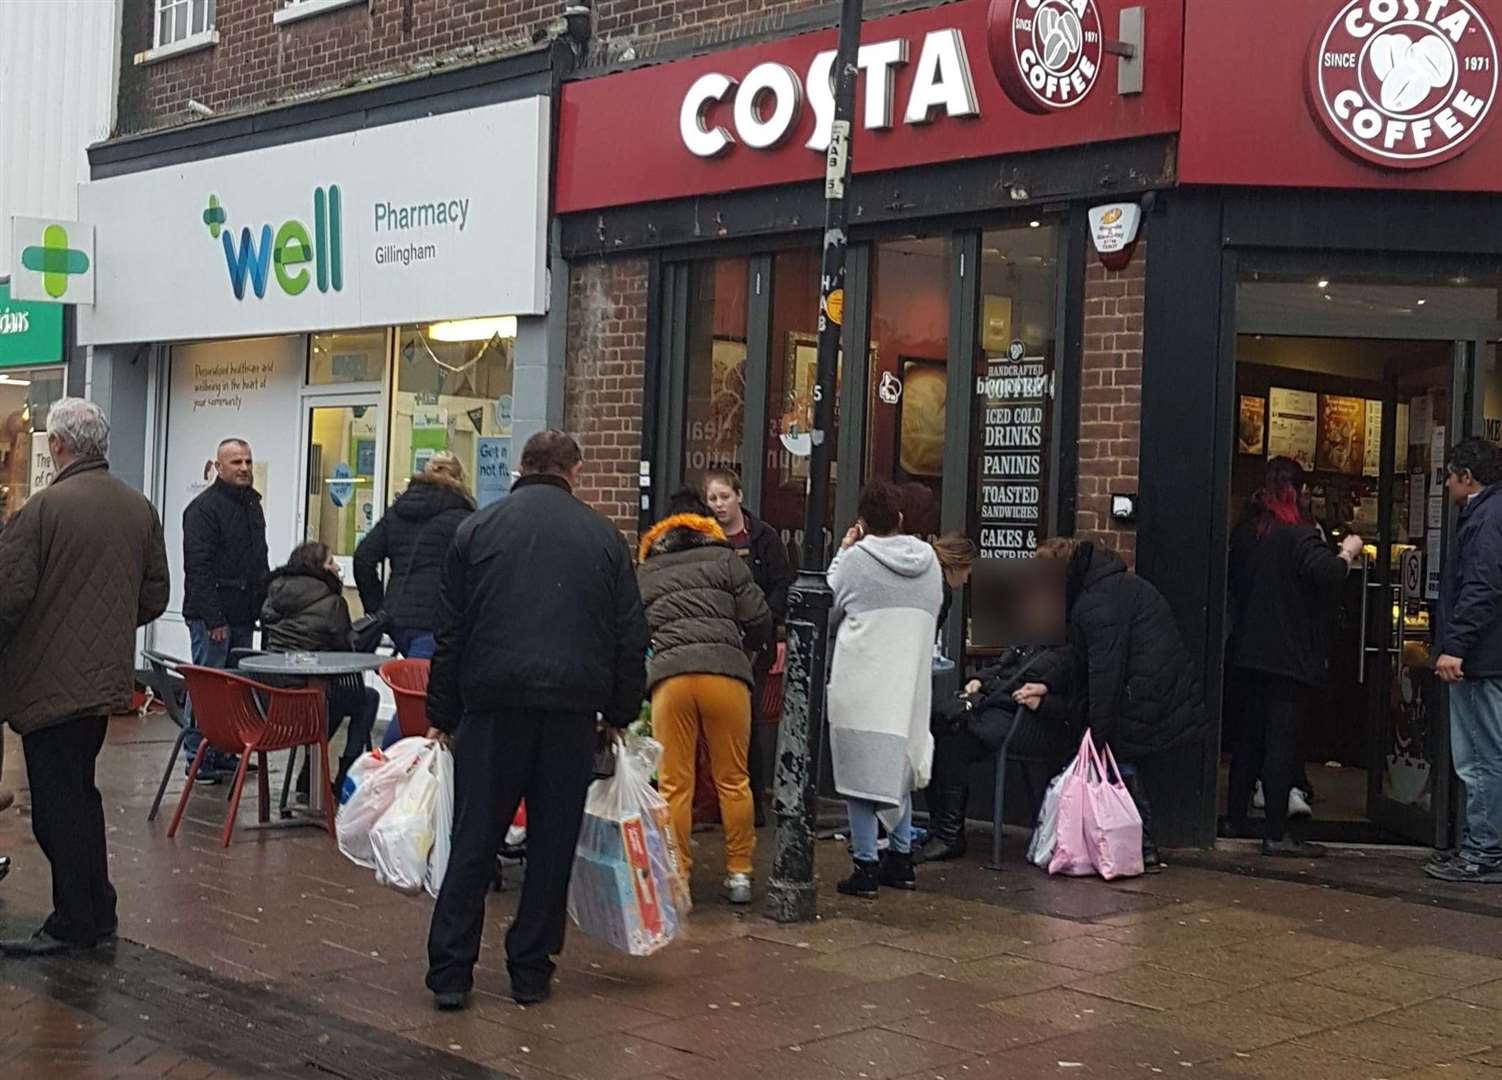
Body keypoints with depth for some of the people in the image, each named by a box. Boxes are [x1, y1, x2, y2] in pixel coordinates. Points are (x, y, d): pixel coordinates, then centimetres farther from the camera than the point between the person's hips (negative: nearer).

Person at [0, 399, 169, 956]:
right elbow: (155, 596, 10)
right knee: (81, 794, 19)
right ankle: (98, 915, 25)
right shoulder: (139, 508, 6)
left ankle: (74, 924, 6)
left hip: (48, 680, -7)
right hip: (107, 675, 7)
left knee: (56, 804, 1)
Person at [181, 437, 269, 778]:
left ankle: (224, 753, 19)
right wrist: (213, 619, -21)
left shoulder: (253, 506, 17)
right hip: (212, 618, -8)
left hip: (244, 617, 8)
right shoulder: (204, 508, -10)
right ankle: (198, 757, 4)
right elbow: (198, 568, -17)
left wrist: (265, 606, 16)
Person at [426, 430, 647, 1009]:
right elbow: (630, 636, 8)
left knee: (475, 837, 4)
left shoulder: (477, 528, 7)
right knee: (553, 841, 8)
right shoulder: (604, 536, 8)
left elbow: (450, 632, 6)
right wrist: (620, 714, 15)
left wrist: (442, 716, 11)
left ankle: (450, 970, 3)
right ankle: (531, 970, 13)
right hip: (572, 706, 0)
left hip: (493, 701, 0)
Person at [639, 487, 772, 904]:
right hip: (725, 673, -1)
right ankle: (739, 874, 13)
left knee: (674, 786, 5)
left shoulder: (643, 575, 21)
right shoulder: (726, 560, 13)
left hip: (667, 676, 1)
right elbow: (759, 619, 8)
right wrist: (747, 652, 28)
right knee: (733, 781, 9)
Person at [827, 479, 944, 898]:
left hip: (861, 686, -5)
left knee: (861, 771, 2)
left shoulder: (855, 560, -9)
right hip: (910, 683, 5)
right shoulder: (929, 560, 5)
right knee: (898, 767, 19)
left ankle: (866, 866, 3)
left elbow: (827, 615, 3)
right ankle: (900, 858, 24)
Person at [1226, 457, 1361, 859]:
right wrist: (1347, 553, -7)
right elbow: (1327, 575, -23)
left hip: (1249, 653, 7)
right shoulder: (1299, 535, -14)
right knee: (1282, 741, -5)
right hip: (1289, 656, -7)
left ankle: (1236, 817, 21)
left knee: (1250, 735, 15)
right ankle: (1277, 834, -4)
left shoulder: (1245, 531, 8)